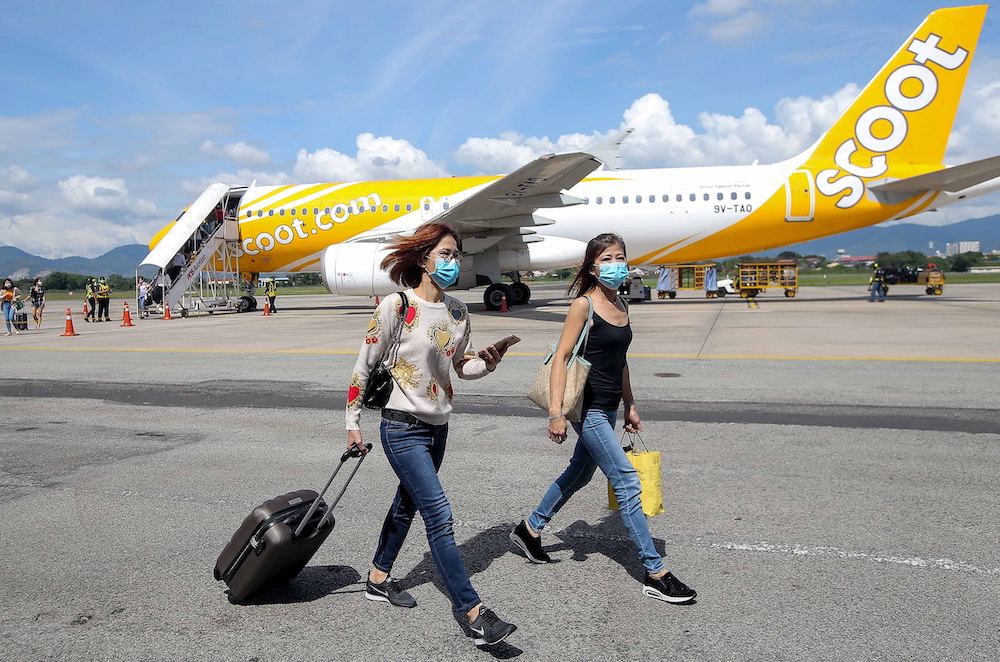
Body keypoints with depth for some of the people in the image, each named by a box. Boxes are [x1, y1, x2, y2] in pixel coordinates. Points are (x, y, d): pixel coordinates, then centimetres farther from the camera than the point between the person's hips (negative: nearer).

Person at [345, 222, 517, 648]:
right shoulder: (396, 306, -13)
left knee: (407, 505, 20)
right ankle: (476, 616, -9)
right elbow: (364, 366, -7)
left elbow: (462, 367, 15)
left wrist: (487, 363, -7)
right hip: (403, 428, -7)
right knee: (439, 516, -11)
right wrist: (353, 424, -6)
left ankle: (378, 580, 40)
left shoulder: (458, 312, 6)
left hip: (437, 427, 7)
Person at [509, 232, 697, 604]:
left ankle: (530, 530, 39)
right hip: (589, 409, -9)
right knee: (627, 483, -7)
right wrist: (556, 412, -22)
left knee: (579, 475, 20)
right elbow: (561, 357, -16)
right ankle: (655, 575, 1)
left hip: (608, 409, 9)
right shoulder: (584, 305, -13)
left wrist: (629, 406, 21)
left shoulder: (620, 305, 10)